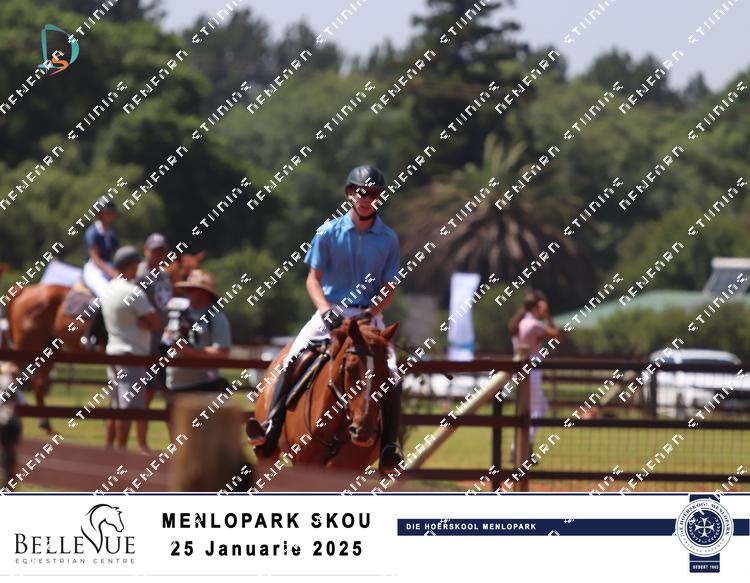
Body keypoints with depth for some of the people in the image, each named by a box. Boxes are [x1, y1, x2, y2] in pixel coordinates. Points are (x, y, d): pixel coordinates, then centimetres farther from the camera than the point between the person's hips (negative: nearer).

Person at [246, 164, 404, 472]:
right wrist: (326, 311, -16)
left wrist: (371, 312, -14)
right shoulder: (328, 233, 0)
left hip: (369, 315, 0)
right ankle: (271, 428, -17)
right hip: (330, 310, 0)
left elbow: (389, 288, 4)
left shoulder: (388, 239, 1)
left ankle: (389, 446, -8)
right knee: (292, 359, -21)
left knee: (392, 376, -17)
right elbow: (314, 279, 1)